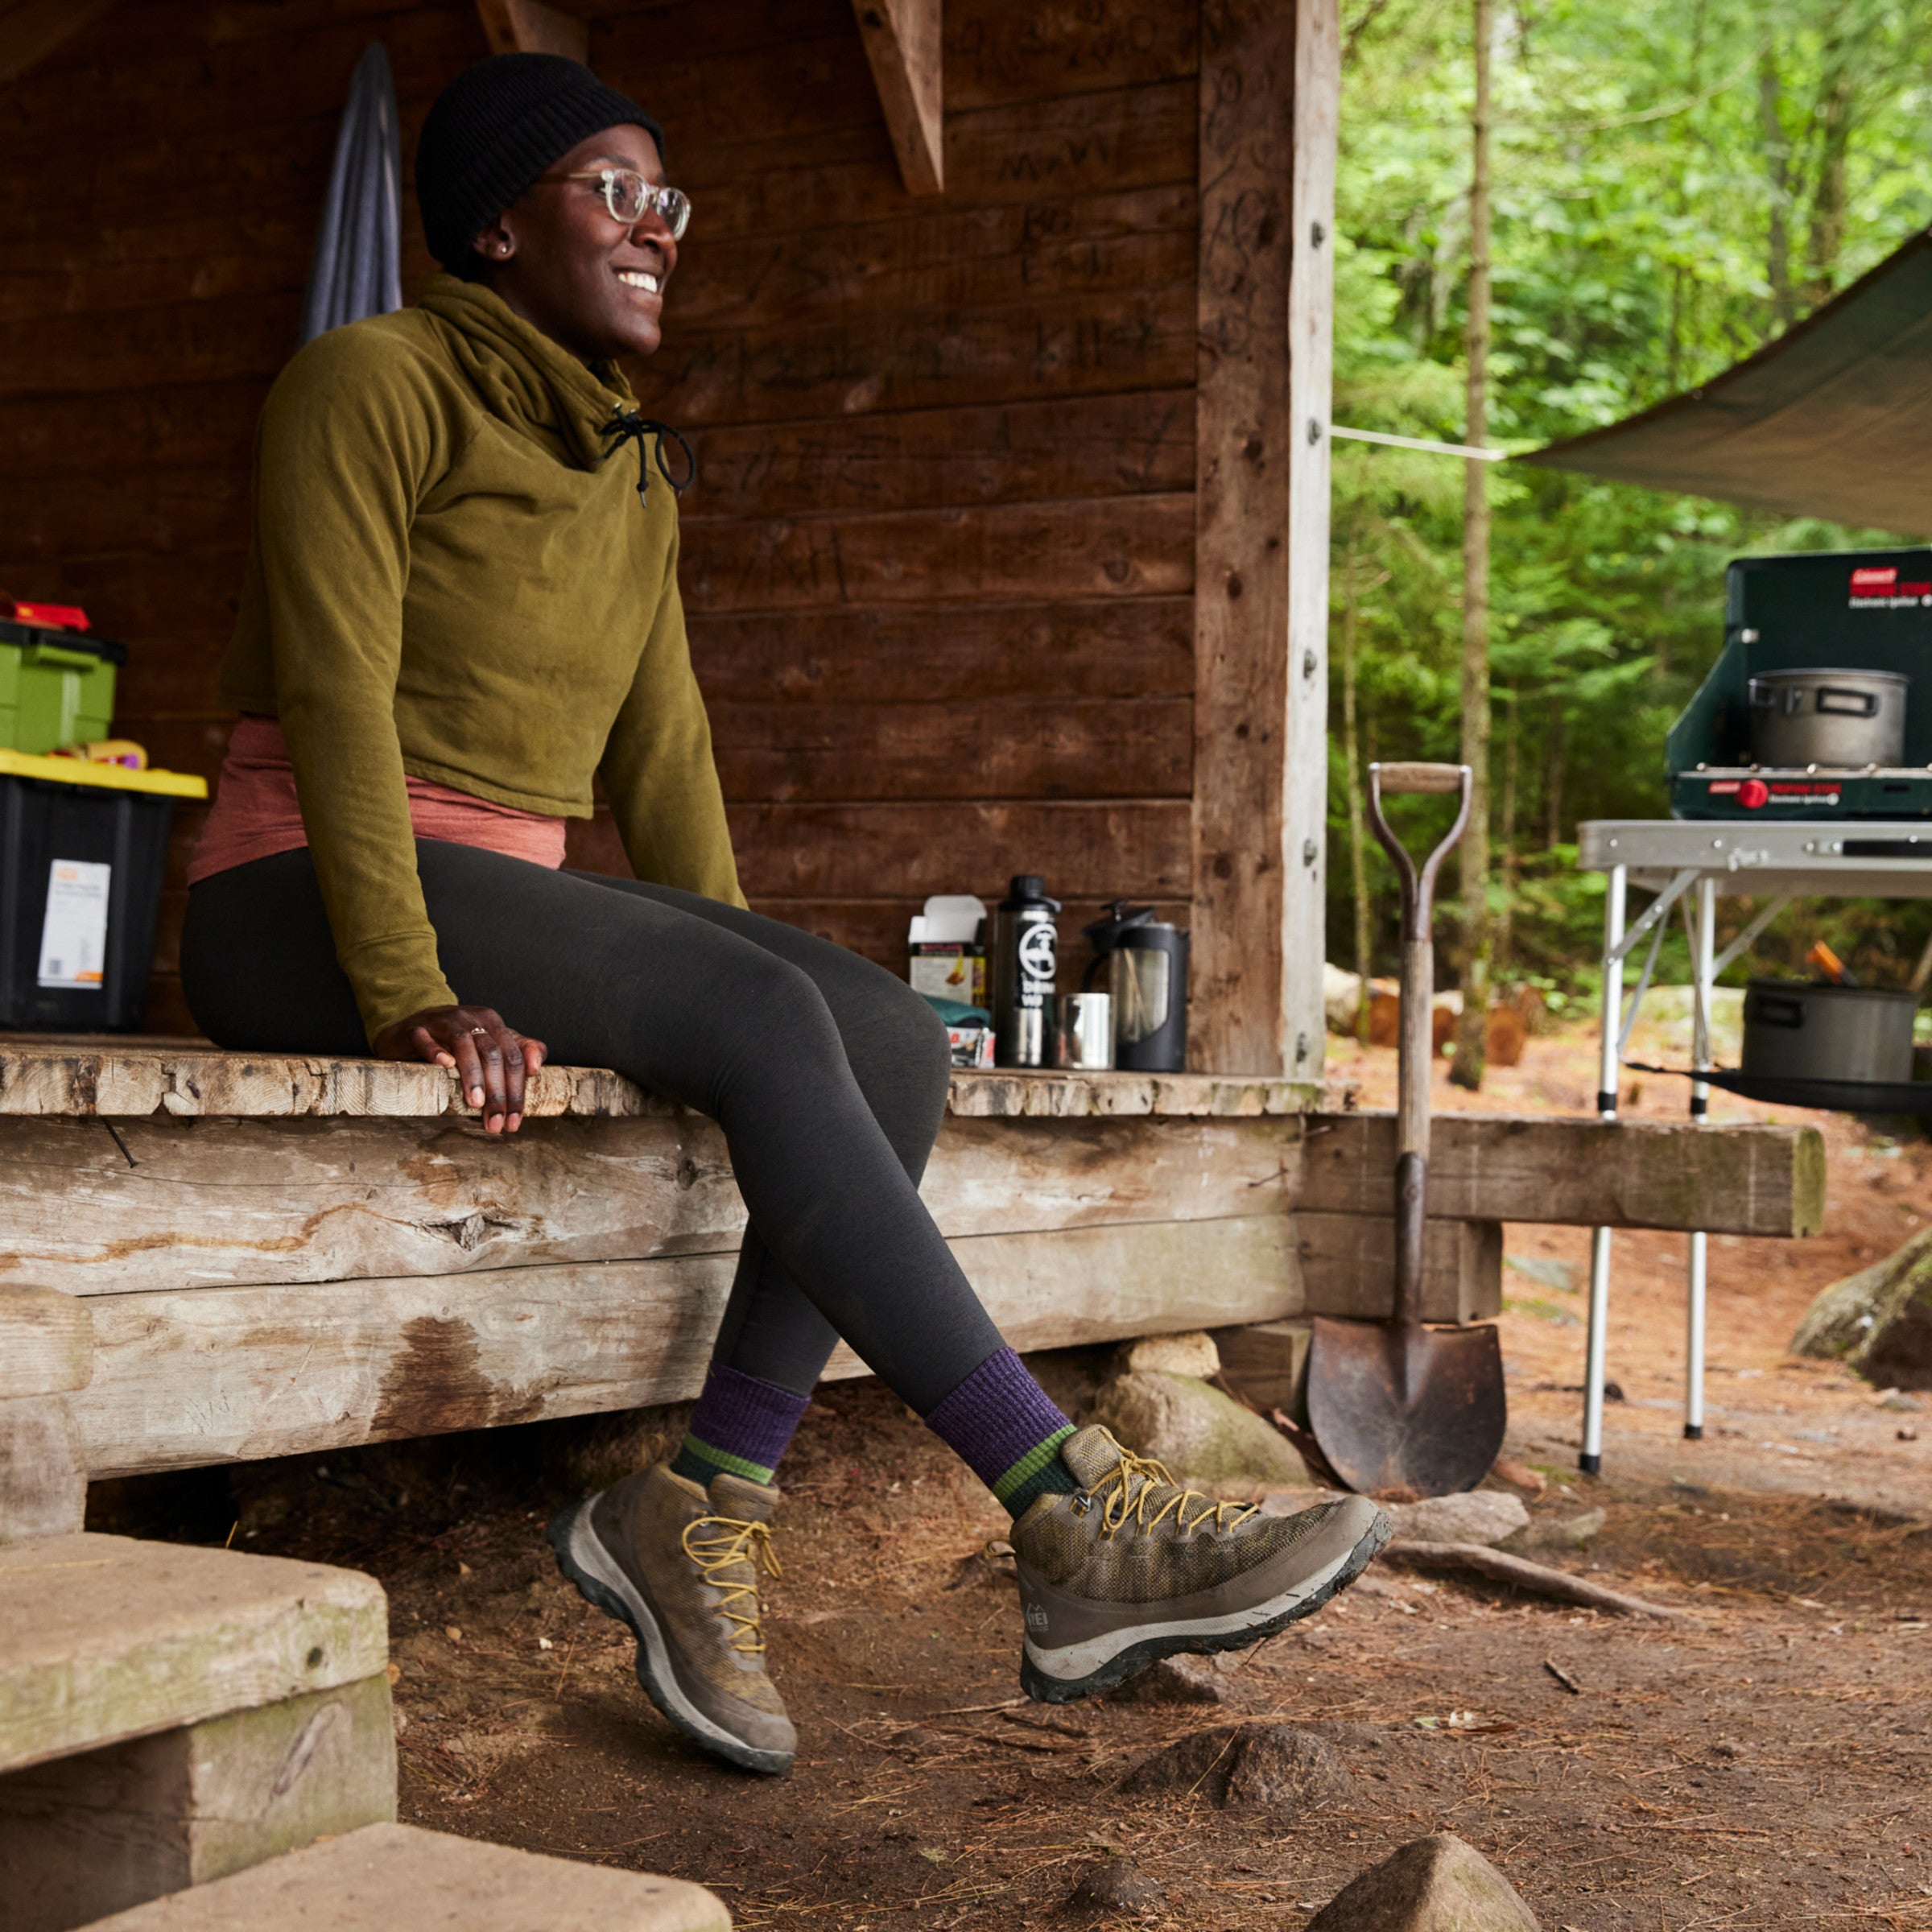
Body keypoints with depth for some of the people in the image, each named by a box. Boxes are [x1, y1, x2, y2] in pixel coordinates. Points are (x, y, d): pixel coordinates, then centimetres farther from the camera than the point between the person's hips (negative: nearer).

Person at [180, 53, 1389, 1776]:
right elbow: (334, 686, -17)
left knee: (893, 1038, -17)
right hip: (307, 909, -8)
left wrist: (738, 986, 2)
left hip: (502, 901, 8)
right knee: (768, 1017, -29)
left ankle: (708, 1504, -23)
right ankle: (1073, 1520, -30)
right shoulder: (377, 379, -6)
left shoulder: (637, 467, 18)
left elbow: (663, 745, 14)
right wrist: (406, 990, -28)